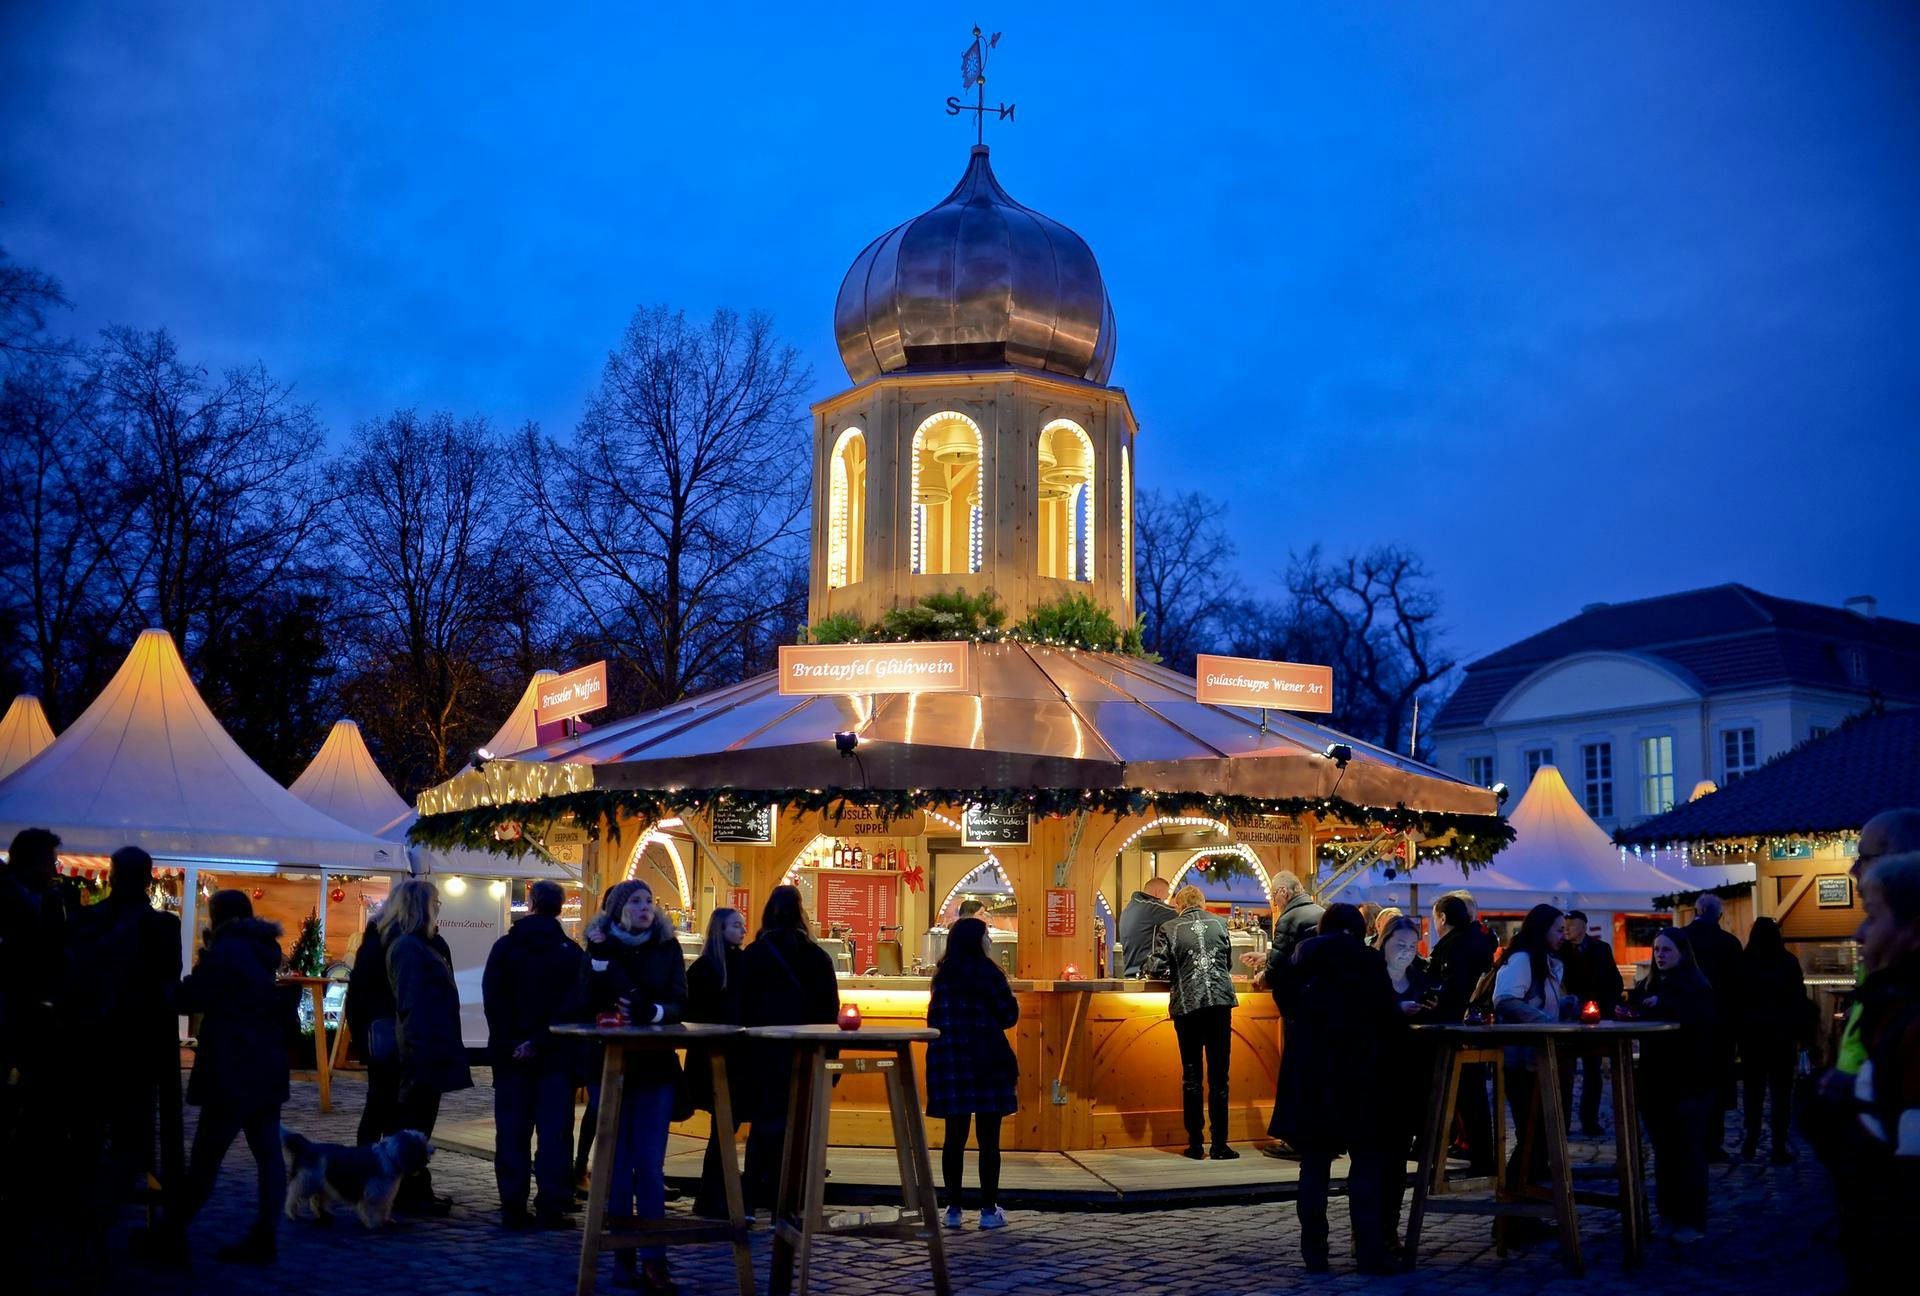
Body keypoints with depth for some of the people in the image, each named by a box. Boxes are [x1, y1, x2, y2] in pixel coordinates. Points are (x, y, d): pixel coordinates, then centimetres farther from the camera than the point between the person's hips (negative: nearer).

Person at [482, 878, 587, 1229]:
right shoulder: (571, 951, -2)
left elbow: (492, 999, -6)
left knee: (512, 1132, 7)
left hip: (510, 1055, 1)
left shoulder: (504, 947, 2)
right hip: (556, 1056, -1)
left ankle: (513, 1207, 7)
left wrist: (509, 1044, -7)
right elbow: (575, 1004, -13)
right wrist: (540, 1042, -14)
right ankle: (550, 1207, 0)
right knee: (555, 1131, 3)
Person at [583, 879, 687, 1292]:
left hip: (655, 1066, 0)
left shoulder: (667, 947, 4)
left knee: (650, 1164, -3)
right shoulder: (601, 945, 1)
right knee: (617, 1162, 3)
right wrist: (600, 960, -21)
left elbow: (680, 1004, -3)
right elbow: (591, 1004, -9)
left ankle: (654, 1259, -2)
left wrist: (654, 1011, -22)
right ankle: (623, 1258, 10)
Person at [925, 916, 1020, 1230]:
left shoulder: (942, 975, 8)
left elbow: (934, 1018, 12)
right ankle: (989, 1210, 4)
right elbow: (1009, 1015, -5)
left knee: (954, 1136, 8)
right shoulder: (986, 972, -8)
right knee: (988, 1139, 2)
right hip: (986, 1060, -5)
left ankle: (953, 1209, 9)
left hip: (947, 1057, 5)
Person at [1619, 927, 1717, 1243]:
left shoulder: (1697, 986, -5)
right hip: (1655, 1080, 6)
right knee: (1663, 1151, 8)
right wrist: (1627, 1014, -6)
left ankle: (1692, 1222, 2)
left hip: (1688, 1081, -5)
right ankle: (1668, 1215, 14)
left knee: (1688, 1152, -3)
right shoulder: (1649, 986, 13)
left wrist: (1661, 1005, -27)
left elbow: (1700, 1017, -22)